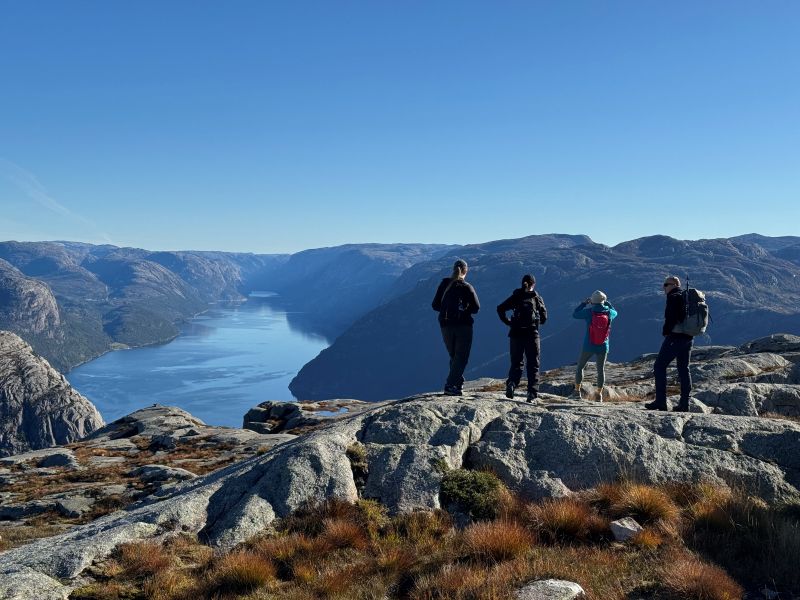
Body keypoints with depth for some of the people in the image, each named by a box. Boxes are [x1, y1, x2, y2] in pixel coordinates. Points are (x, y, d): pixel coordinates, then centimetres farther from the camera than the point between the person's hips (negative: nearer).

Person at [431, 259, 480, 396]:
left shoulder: (444, 285, 2)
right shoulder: (467, 287, -9)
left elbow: (435, 305, 4)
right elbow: (476, 307, -8)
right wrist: (465, 310, 9)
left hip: (446, 326, 4)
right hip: (463, 326, -4)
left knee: (454, 356, 18)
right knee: (461, 357, 1)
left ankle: (458, 381, 20)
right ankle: (450, 385, -10)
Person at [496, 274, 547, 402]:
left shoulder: (515, 296, 5)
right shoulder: (536, 297, 4)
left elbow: (500, 308, -5)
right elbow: (544, 316, 6)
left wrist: (508, 322, 2)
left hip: (516, 333, 1)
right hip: (532, 333, -1)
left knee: (517, 362, 11)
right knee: (533, 364, 8)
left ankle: (512, 383, -14)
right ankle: (532, 392, 1)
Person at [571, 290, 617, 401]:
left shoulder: (589, 312, -15)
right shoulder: (609, 313, -8)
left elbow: (575, 314, 2)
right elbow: (615, 313, 18)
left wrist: (584, 303, 9)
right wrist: (607, 303, 23)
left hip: (588, 346, -2)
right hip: (603, 347, 2)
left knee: (580, 367, 16)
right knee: (601, 370, 17)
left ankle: (577, 391, 15)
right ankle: (599, 394, 18)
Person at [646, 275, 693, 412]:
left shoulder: (673, 297, -10)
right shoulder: (688, 297, 16)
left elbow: (671, 318, -20)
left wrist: (665, 332, -8)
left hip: (675, 337, -9)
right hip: (688, 338, 9)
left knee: (659, 366, -3)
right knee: (684, 369, 11)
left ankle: (660, 402, -6)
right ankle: (684, 403, 11)